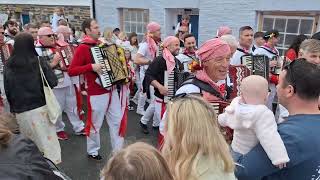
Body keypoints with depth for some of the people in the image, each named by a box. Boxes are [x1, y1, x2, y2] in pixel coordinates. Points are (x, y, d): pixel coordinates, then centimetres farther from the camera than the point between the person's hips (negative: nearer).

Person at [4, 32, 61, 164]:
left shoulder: (9, 65, -2)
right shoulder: (38, 62, -9)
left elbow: (7, 90, 4)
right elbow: (53, 82, -10)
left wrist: (13, 106, 16)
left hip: (20, 110, 3)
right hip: (40, 106, -2)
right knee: (48, 140, 7)